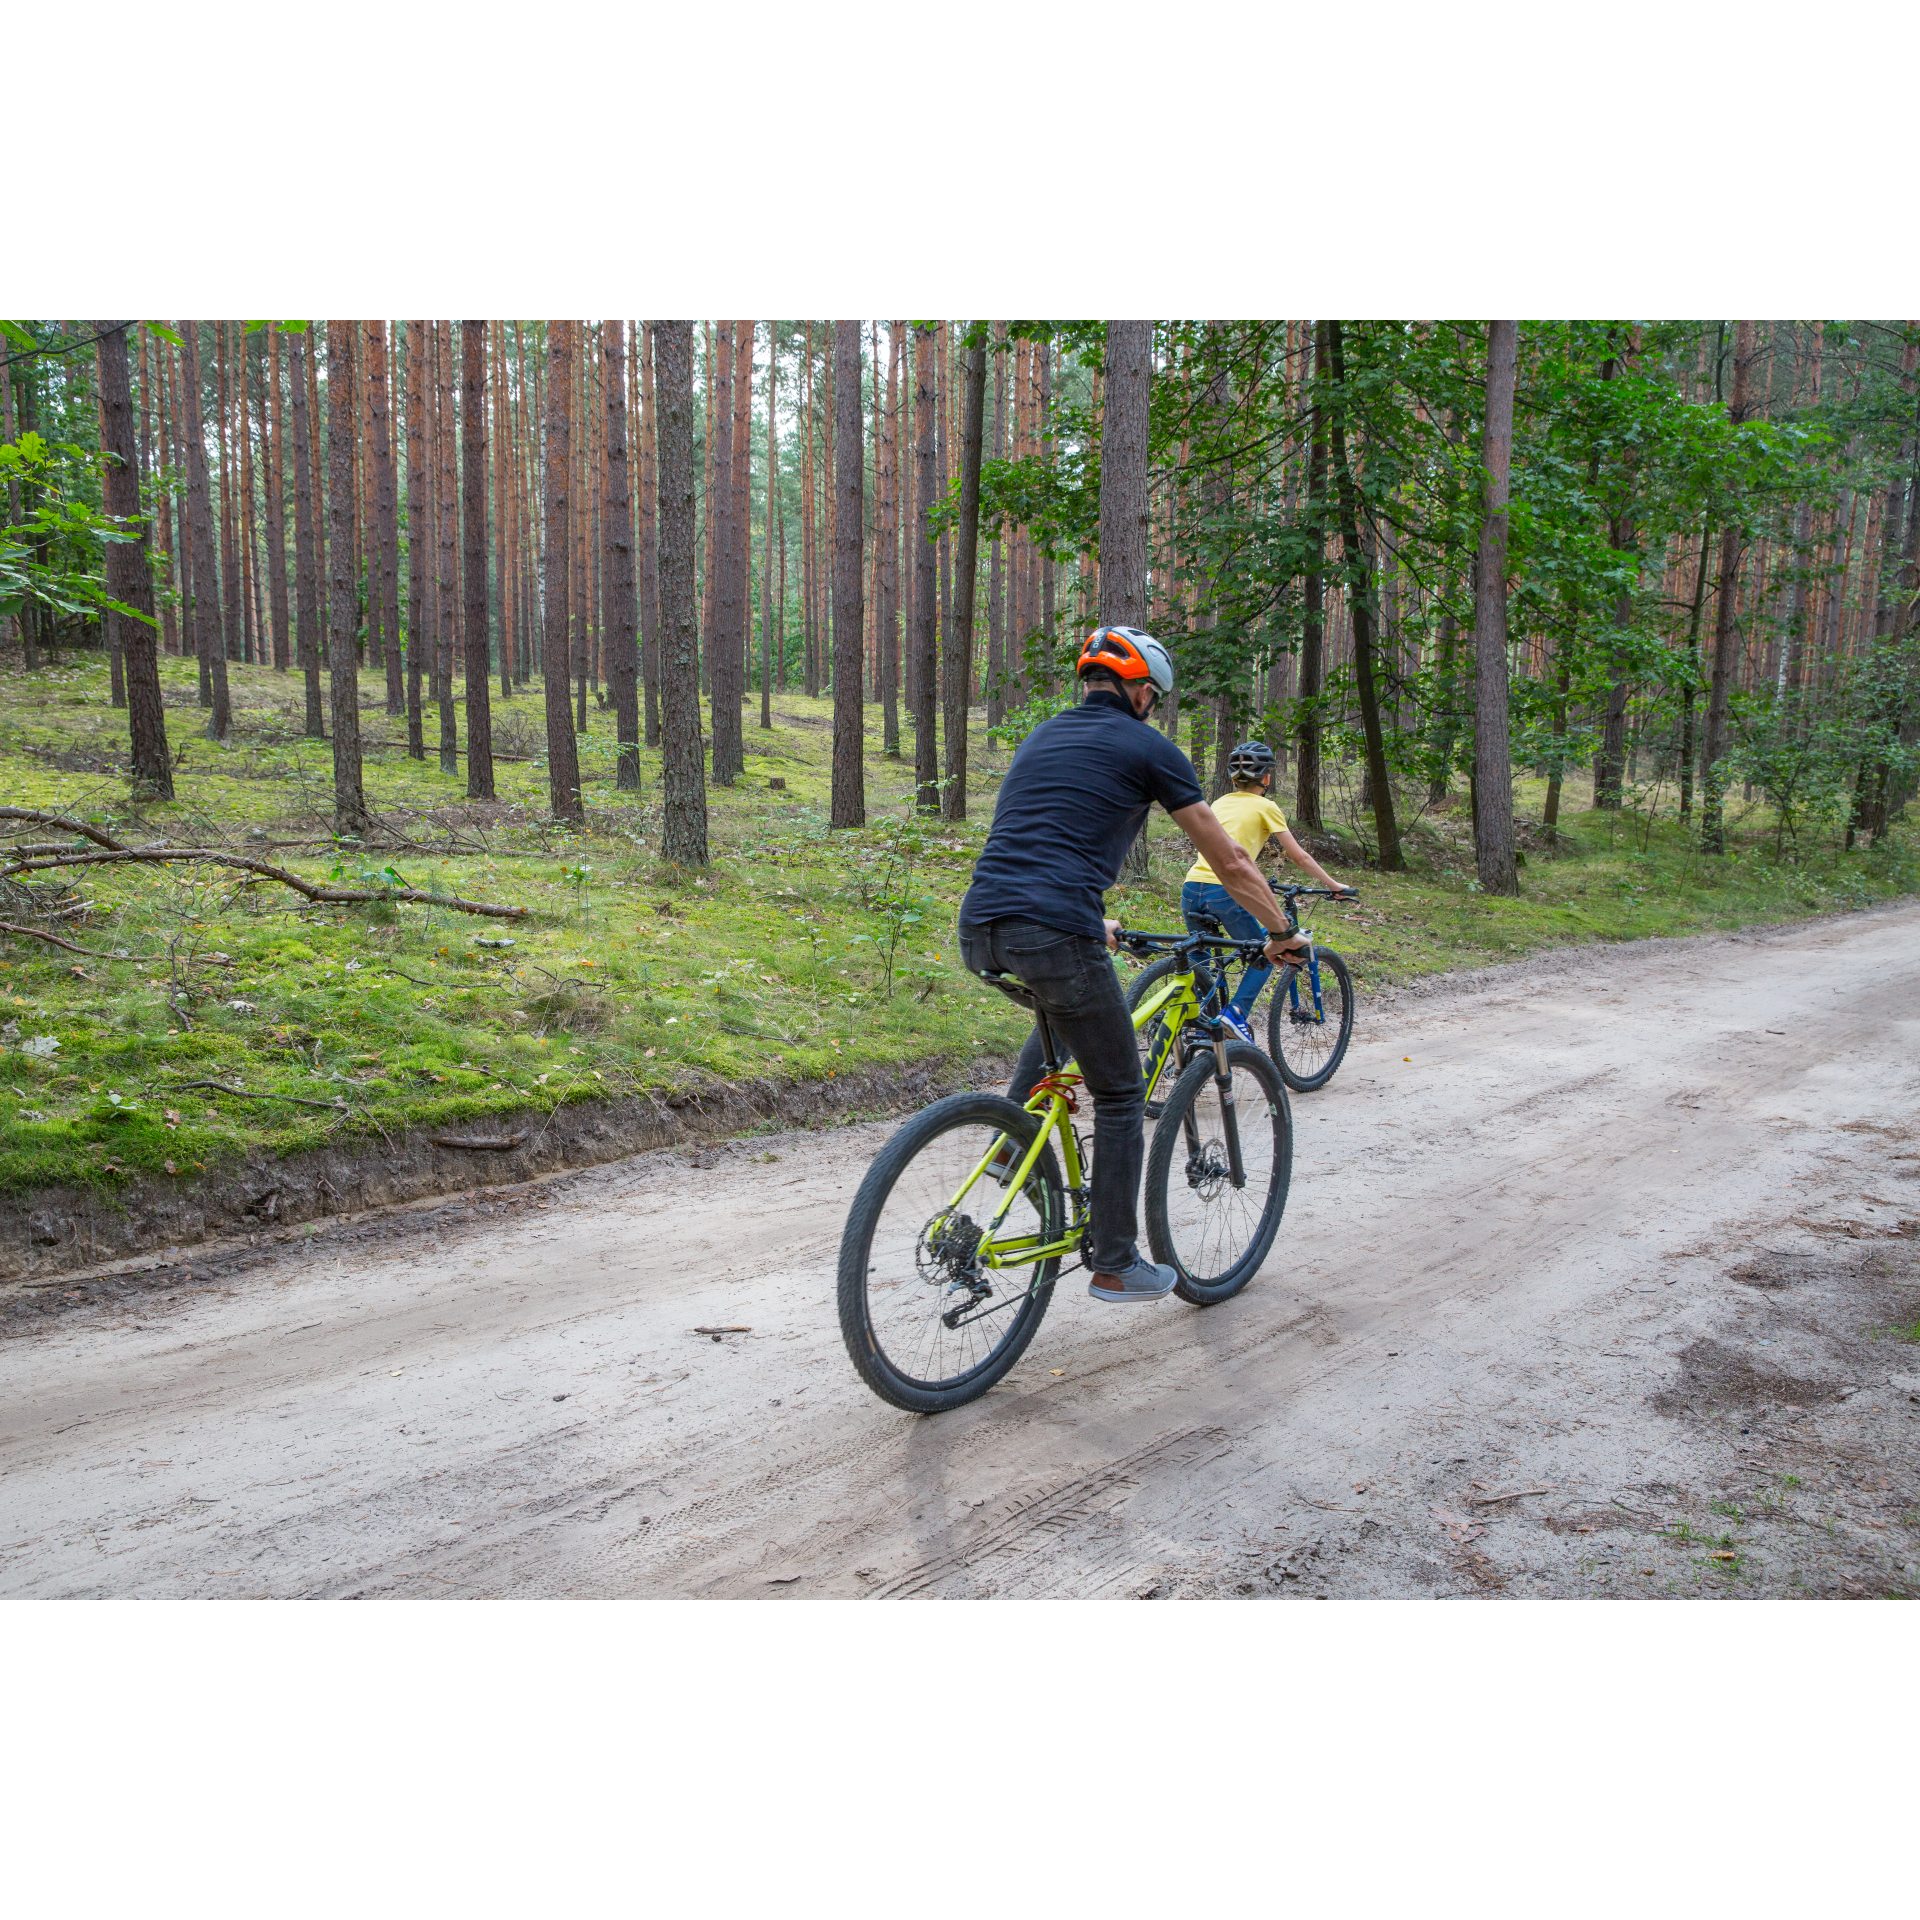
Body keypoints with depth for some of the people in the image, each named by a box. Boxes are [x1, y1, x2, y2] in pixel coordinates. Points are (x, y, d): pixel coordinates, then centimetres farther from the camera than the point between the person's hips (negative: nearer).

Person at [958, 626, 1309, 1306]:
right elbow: (1230, 863, 12)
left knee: (1064, 1008, 39)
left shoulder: (1041, 736, 26)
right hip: (1053, 933, -7)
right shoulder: (1148, 747, 8)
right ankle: (1115, 1267, 19)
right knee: (1120, 1098, 12)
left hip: (978, 931, 7)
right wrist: (1282, 932, 26)